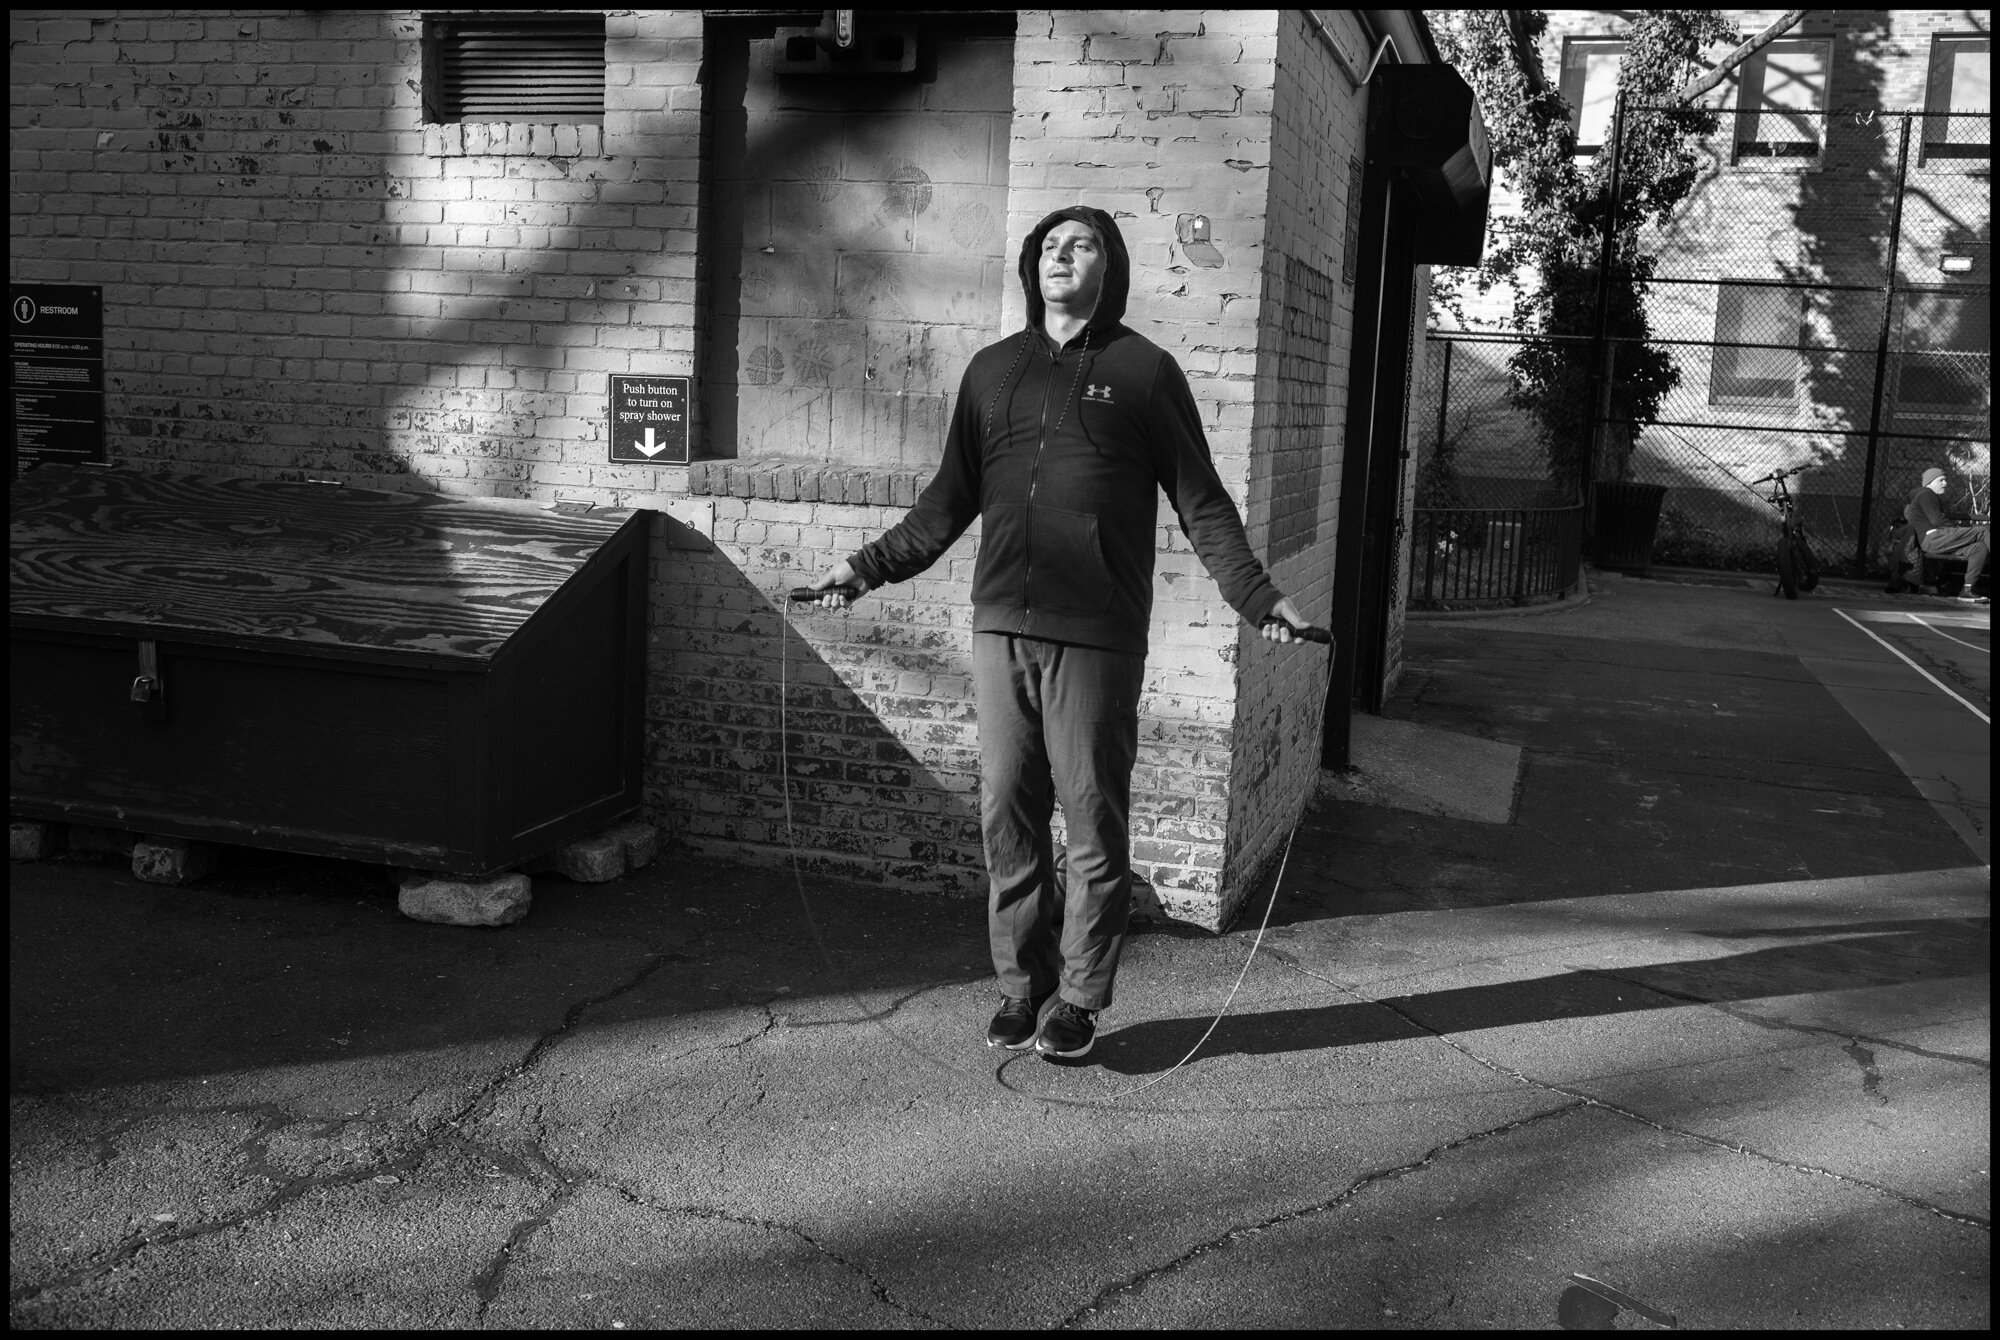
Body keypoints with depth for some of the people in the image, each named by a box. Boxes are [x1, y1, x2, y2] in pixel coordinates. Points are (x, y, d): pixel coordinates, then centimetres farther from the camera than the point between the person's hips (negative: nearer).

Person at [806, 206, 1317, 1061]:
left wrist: (1258, 598, -7)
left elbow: (1202, 503, 3)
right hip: (1001, 629, 4)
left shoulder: (1144, 370, 5)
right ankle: (1021, 984, 20)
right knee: (1006, 814, 7)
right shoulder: (992, 370, 16)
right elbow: (951, 498, 20)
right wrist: (870, 566, 13)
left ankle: (1081, 997, 15)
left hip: (1097, 637, -3)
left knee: (1093, 821, 2)